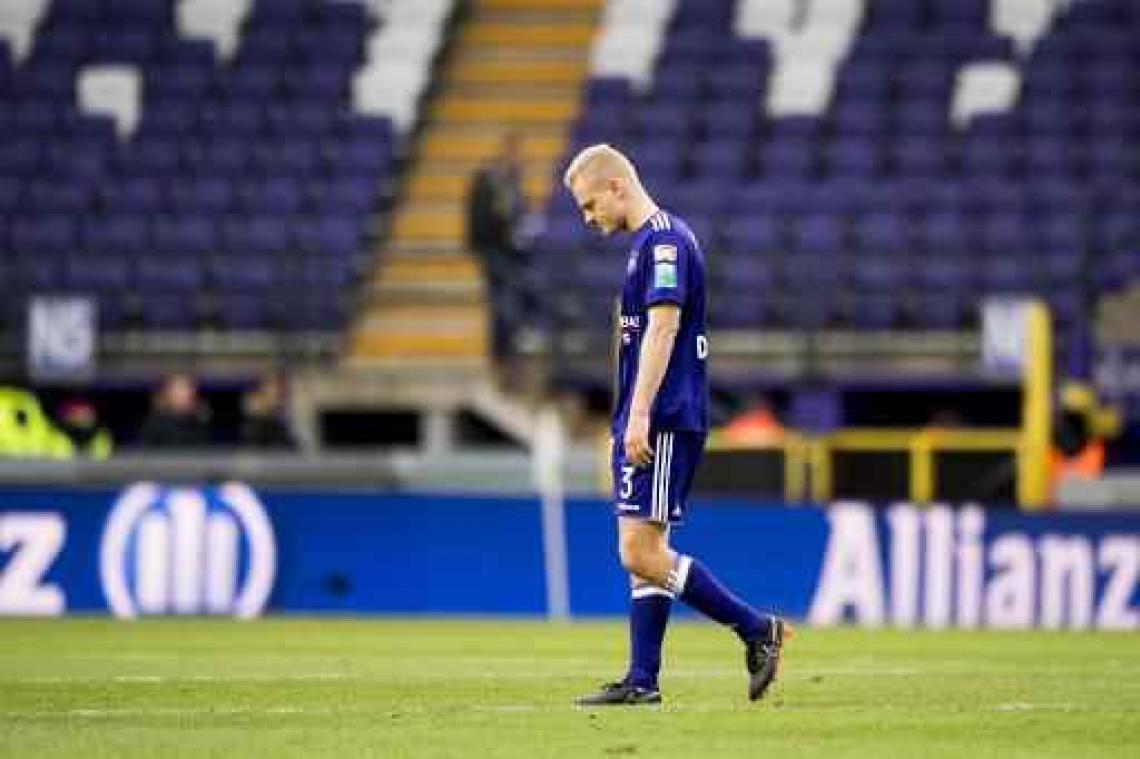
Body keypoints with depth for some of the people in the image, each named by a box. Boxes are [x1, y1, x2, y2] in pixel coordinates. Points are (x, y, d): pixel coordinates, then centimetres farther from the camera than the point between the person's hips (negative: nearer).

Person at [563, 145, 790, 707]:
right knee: (643, 556, 8)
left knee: (642, 553, -13)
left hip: (663, 423, -10)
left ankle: (758, 630, -7)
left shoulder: (663, 239, -12)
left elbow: (662, 328, -20)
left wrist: (640, 416, -25)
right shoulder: (649, 243, 20)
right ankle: (642, 682, 8)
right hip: (645, 425, 10)